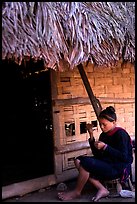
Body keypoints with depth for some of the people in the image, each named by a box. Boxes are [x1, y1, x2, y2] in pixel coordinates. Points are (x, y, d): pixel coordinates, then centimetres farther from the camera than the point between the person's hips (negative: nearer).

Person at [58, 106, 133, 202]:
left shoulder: (121, 134, -11)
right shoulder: (104, 135, 10)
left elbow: (124, 157, -18)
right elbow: (97, 154, 9)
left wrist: (105, 147, -21)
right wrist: (91, 135, 0)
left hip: (119, 168, -9)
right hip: (107, 164, 9)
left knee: (86, 162, -24)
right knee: (78, 160, -6)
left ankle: (77, 192, -2)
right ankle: (102, 189, -11)